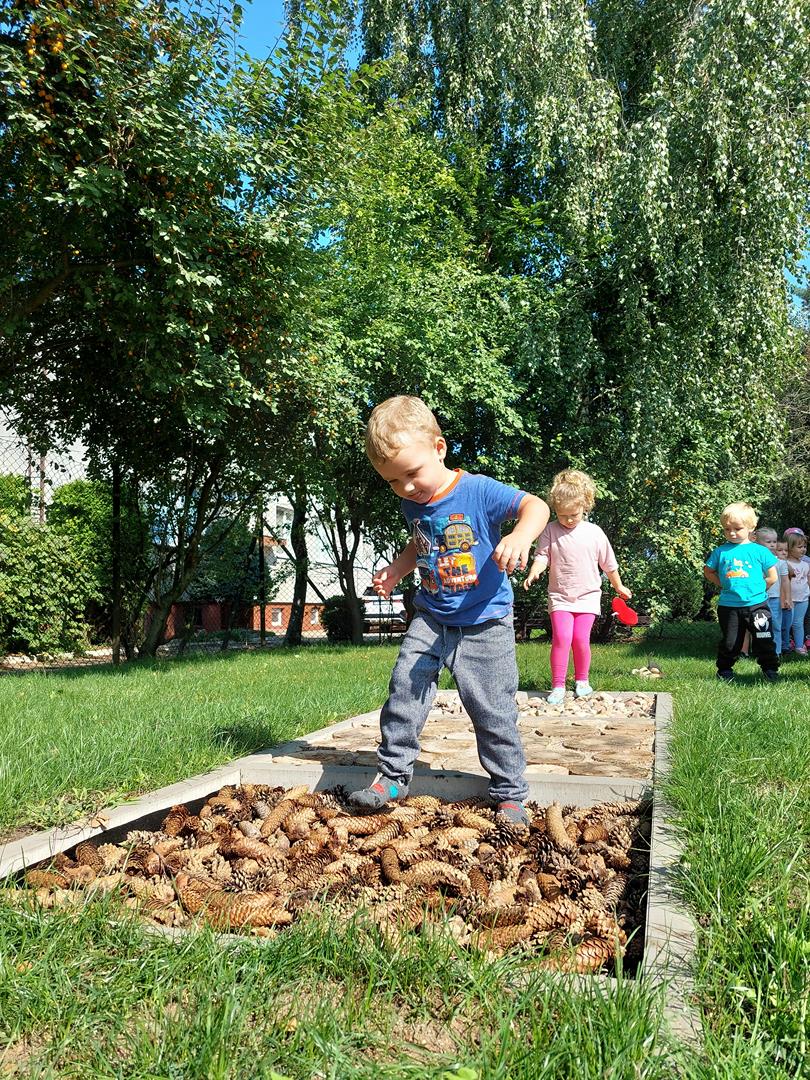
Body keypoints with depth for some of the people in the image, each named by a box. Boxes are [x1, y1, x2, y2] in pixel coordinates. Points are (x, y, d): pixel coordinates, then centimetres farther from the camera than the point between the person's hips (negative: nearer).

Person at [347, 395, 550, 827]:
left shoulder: (478, 491, -17)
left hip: (484, 624, -5)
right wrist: (395, 570, 5)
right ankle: (392, 774, 11)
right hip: (431, 618, 5)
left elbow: (536, 506, -25)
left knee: (493, 711, 1)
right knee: (404, 687, -6)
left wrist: (520, 536, -46)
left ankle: (510, 795, 18)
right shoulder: (412, 505, 3)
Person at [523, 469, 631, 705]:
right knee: (561, 637, -13)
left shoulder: (594, 532, 0)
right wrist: (534, 572, -30)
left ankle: (582, 680, 18)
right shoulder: (550, 530, -2)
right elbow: (542, 555, -8)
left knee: (581, 639, -5)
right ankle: (558, 686, -4)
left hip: (587, 595, 0)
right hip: (559, 596, 0)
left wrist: (619, 587, 21)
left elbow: (609, 564, 10)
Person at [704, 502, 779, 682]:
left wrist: (756, 589, 1)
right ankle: (725, 671, 26)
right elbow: (708, 572, 12)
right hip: (728, 605, 1)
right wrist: (724, 585, 4)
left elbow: (772, 577, 4)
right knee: (729, 642, 10)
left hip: (757, 604, -1)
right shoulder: (720, 551, 1)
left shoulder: (760, 551, -2)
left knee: (764, 641, 5)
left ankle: (771, 670, 23)